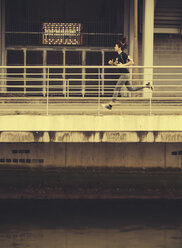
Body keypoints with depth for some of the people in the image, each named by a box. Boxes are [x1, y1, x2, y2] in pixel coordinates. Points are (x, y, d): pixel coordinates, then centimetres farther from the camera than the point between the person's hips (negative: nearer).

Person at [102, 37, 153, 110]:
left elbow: (132, 62, -19)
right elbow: (117, 64, 22)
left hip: (125, 74, -10)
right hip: (123, 74, 10)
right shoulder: (118, 55, 12)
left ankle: (111, 104, -5)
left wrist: (123, 65, -22)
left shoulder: (123, 54, -15)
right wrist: (112, 63, 3)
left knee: (117, 89, -7)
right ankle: (146, 86, 21)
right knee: (131, 89, 15)